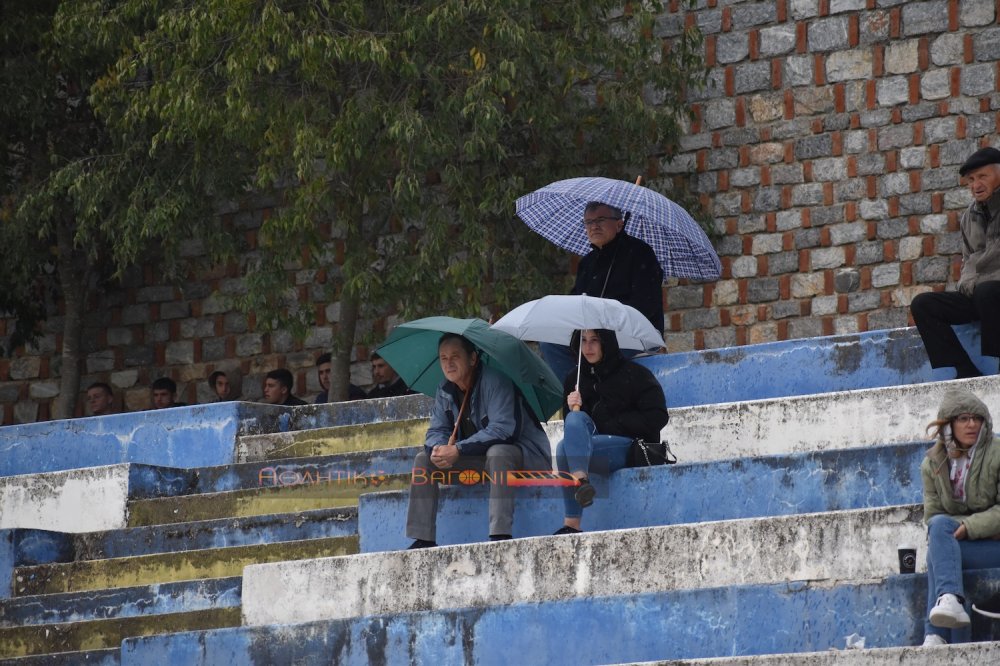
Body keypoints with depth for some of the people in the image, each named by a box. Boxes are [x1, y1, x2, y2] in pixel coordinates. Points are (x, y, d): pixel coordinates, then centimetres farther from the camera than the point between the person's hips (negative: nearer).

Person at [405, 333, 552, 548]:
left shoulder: (495, 381, -20)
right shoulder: (445, 391, 3)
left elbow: (502, 429, -30)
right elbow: (436, 431, 3)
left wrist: (458, 450, -32)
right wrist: (438, 449, -24)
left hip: (523, 456, -7)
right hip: (478, 460, 7)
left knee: (497, 453, -40)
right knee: (423, 459, -4)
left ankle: (500, 536, -45)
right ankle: (423, 539, -9)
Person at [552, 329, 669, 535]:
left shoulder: (635, 374, 0)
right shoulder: (574, 379, 14)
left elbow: (657, 417, -7)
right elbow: (570, 426, 14)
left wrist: (612, 425, -9)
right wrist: (572, 408, -8)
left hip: (632, 448, -6)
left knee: (564, 449, -26)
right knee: (575, 418, -24)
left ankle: (572, 523, -36)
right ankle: (580, 481, -37)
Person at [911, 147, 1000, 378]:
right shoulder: (971, 214, 15)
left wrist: (979, 283, -14)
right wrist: (968, 282, 0)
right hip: (977, 295, 7)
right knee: (922, 305, -10)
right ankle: (967, 373, -21)